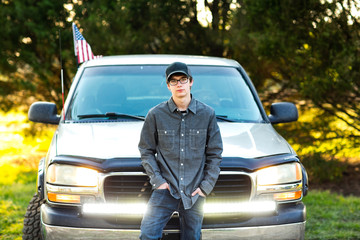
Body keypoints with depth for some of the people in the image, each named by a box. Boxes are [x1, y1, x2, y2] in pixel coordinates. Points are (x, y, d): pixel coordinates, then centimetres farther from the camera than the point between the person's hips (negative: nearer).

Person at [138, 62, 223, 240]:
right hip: (166, 190, -1)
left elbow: (215, 153, 9)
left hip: (194, 192, 1)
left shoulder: (207, 114, 4)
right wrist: (157, 180, -4)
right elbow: (146, 151, 7)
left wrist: (206, 186, 1)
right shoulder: (156, 115, 0)